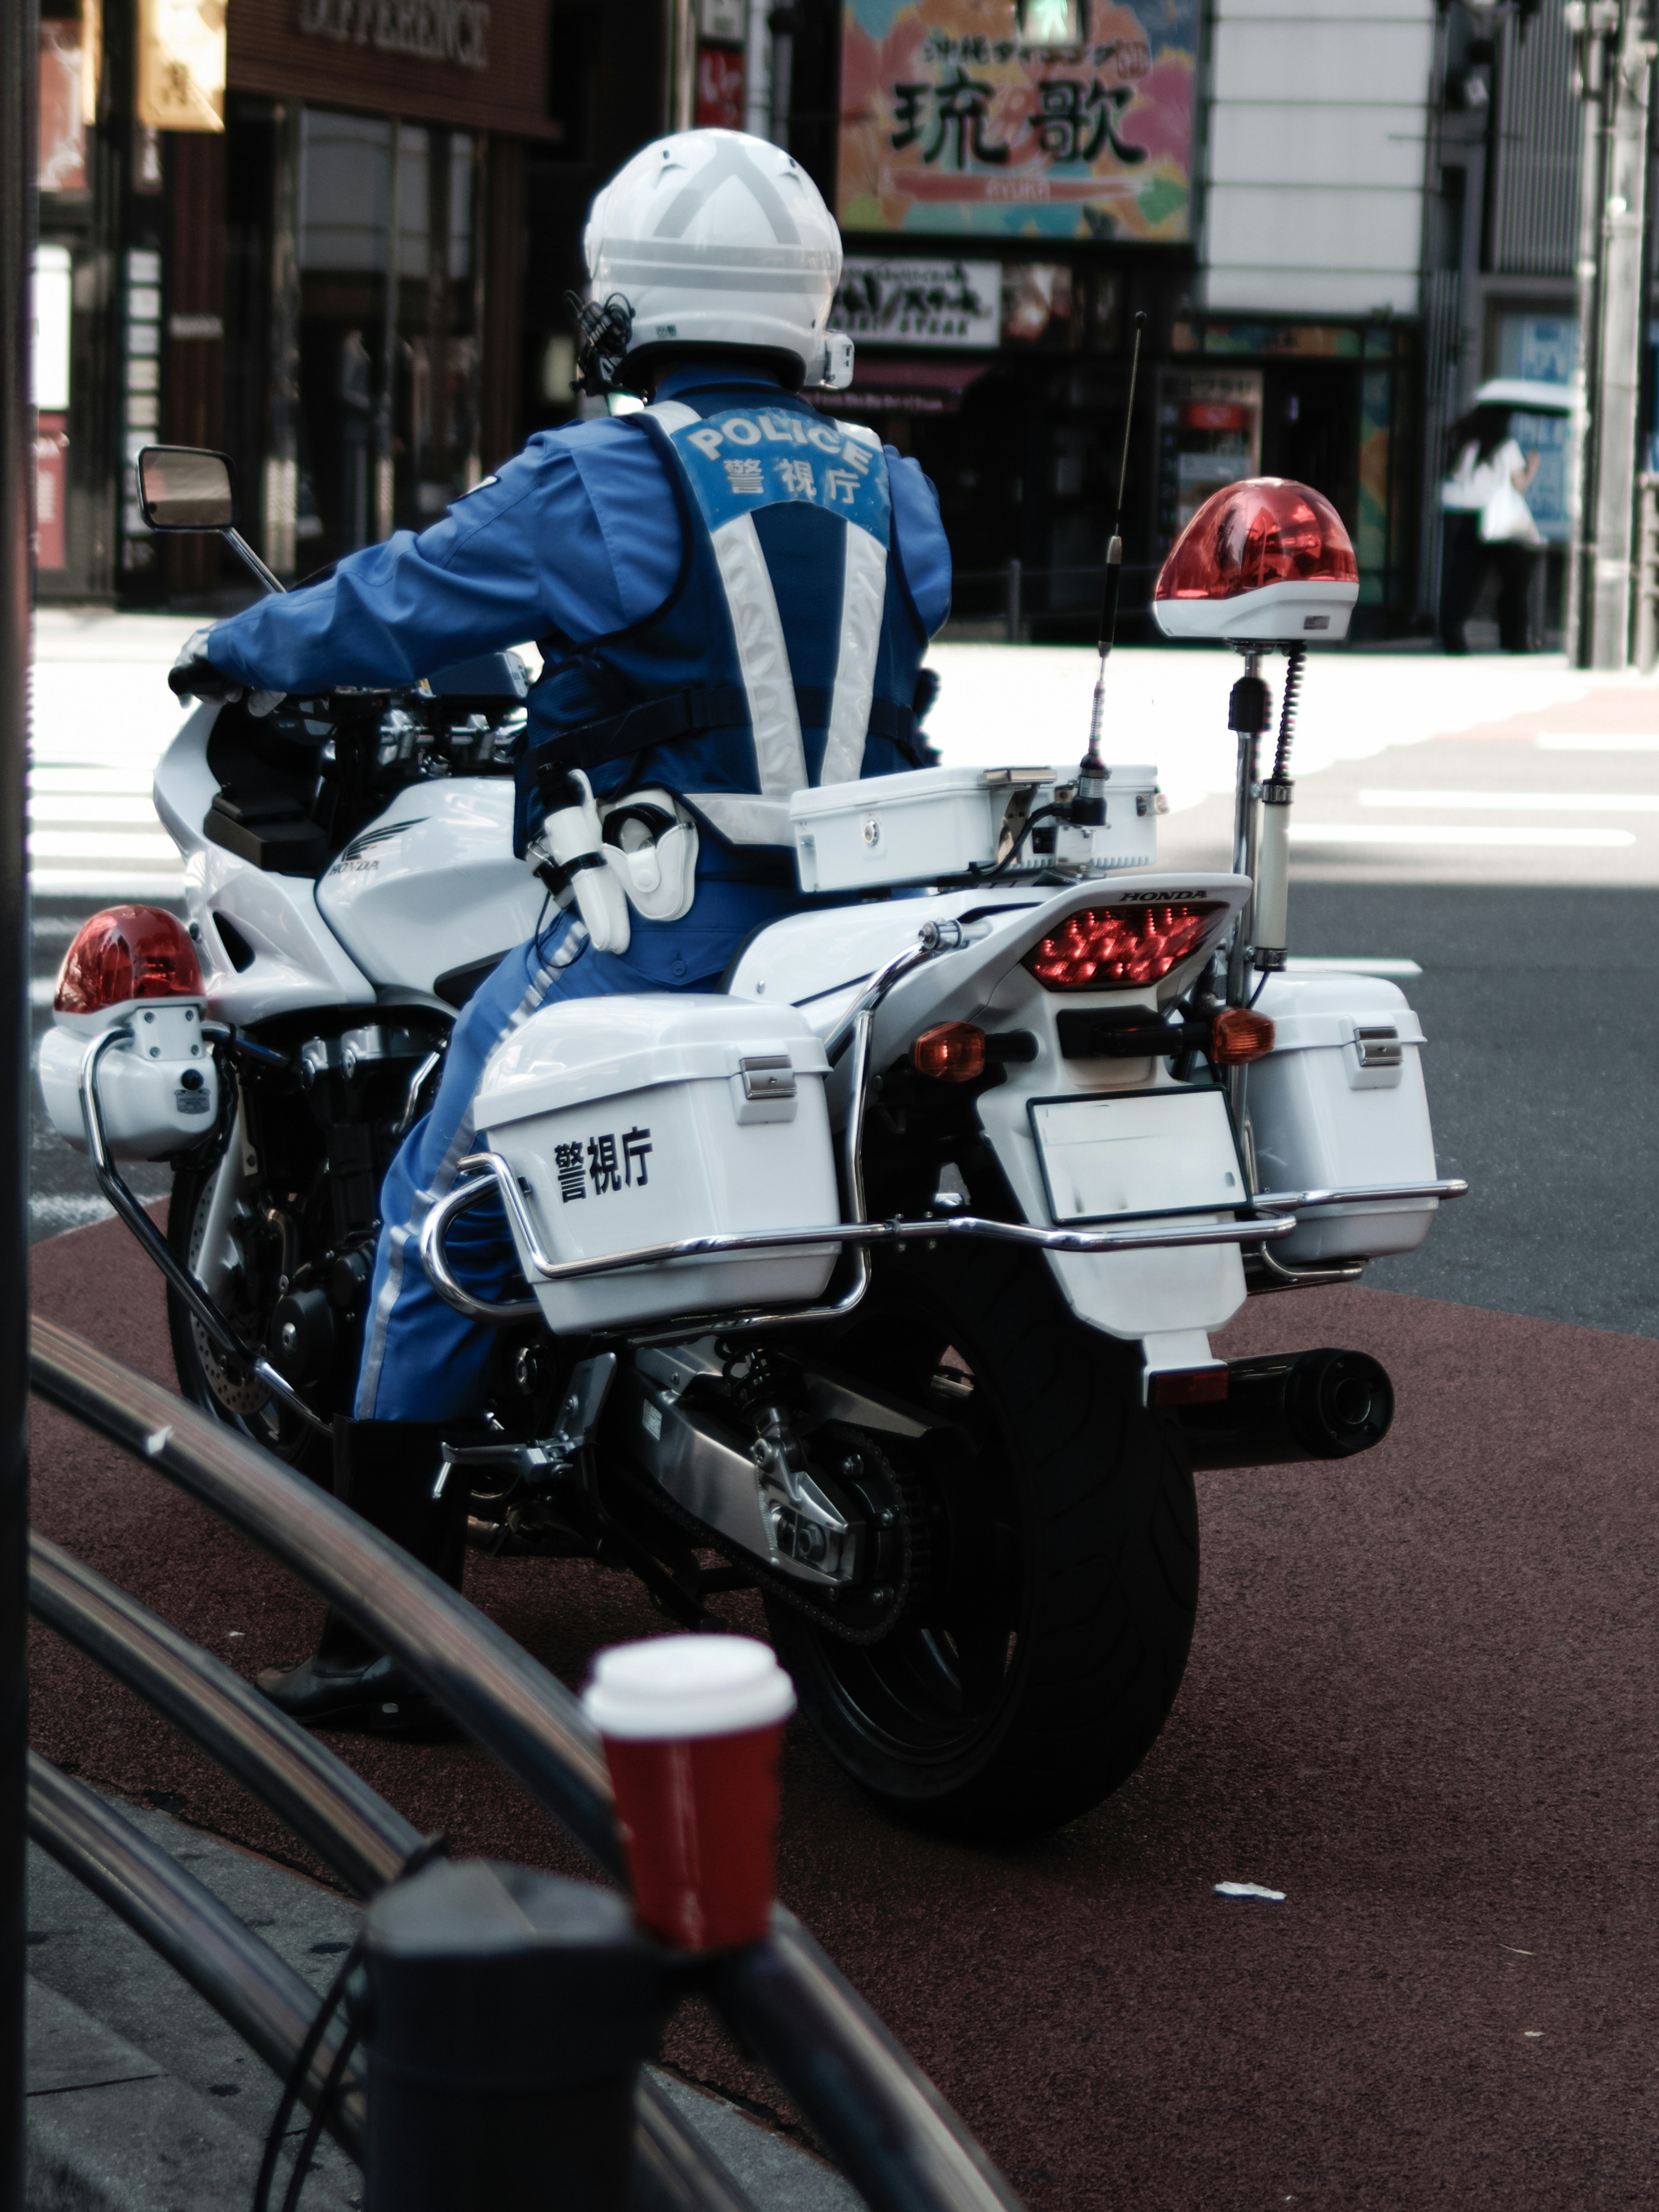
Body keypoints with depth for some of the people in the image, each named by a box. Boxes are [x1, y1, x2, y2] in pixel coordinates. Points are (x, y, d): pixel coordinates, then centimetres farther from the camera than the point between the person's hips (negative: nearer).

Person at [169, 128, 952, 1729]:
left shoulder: (599, 482, -7)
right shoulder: (892, 494, 11)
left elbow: (390, 608, 2)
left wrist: (236, 651, 22)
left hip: (656, 931, -6)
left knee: (441, 1220, 3)